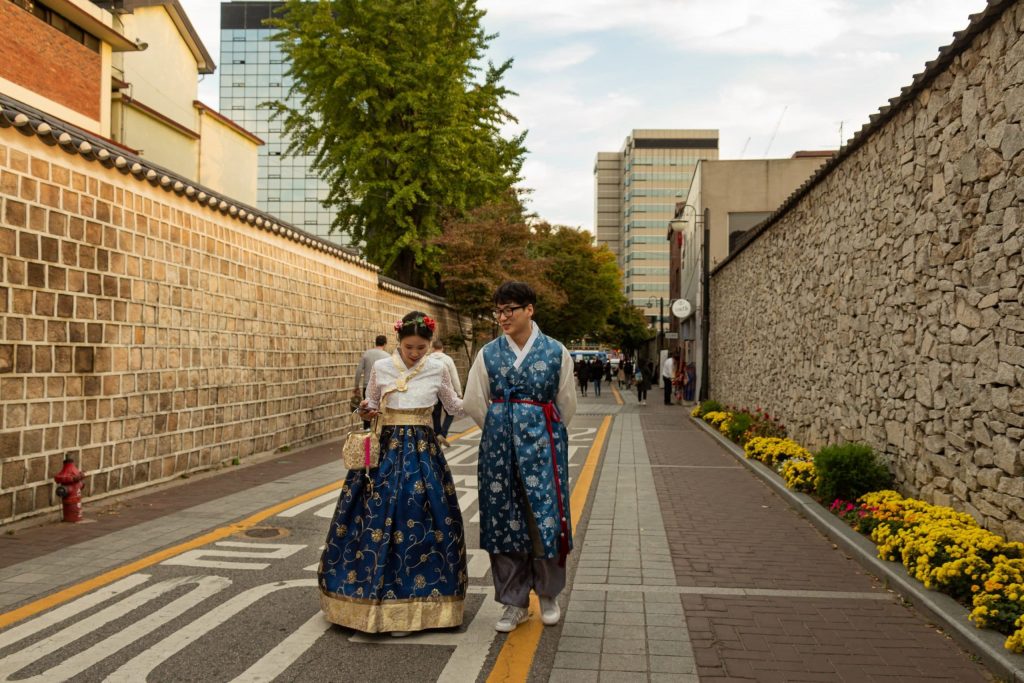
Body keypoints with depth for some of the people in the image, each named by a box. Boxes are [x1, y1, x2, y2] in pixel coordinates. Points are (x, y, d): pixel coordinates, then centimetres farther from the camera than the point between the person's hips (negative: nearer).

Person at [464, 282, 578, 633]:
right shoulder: (488, 353, 4)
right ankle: (514, 602, 19)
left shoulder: (556, 352, 0)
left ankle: (548, 595, 24)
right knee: (503, 519, 5)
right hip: (500, 446, 2)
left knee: (545, 518, 1)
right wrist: (501, 432, 12)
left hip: (544, 443, -1)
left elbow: (566, 405, 8)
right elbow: (474, 403, 9)